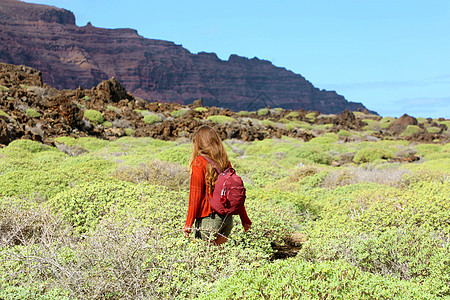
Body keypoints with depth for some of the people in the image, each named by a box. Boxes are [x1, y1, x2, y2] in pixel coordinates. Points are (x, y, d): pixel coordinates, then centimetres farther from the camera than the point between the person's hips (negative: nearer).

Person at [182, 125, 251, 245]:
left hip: (208, 218, -6)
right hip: (228, 218, 6)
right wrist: (245, 220, 16)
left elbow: (195, 196, -12)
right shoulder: (225, 161, 7)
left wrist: (188, 224, -9)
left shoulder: (199, 162, -9)